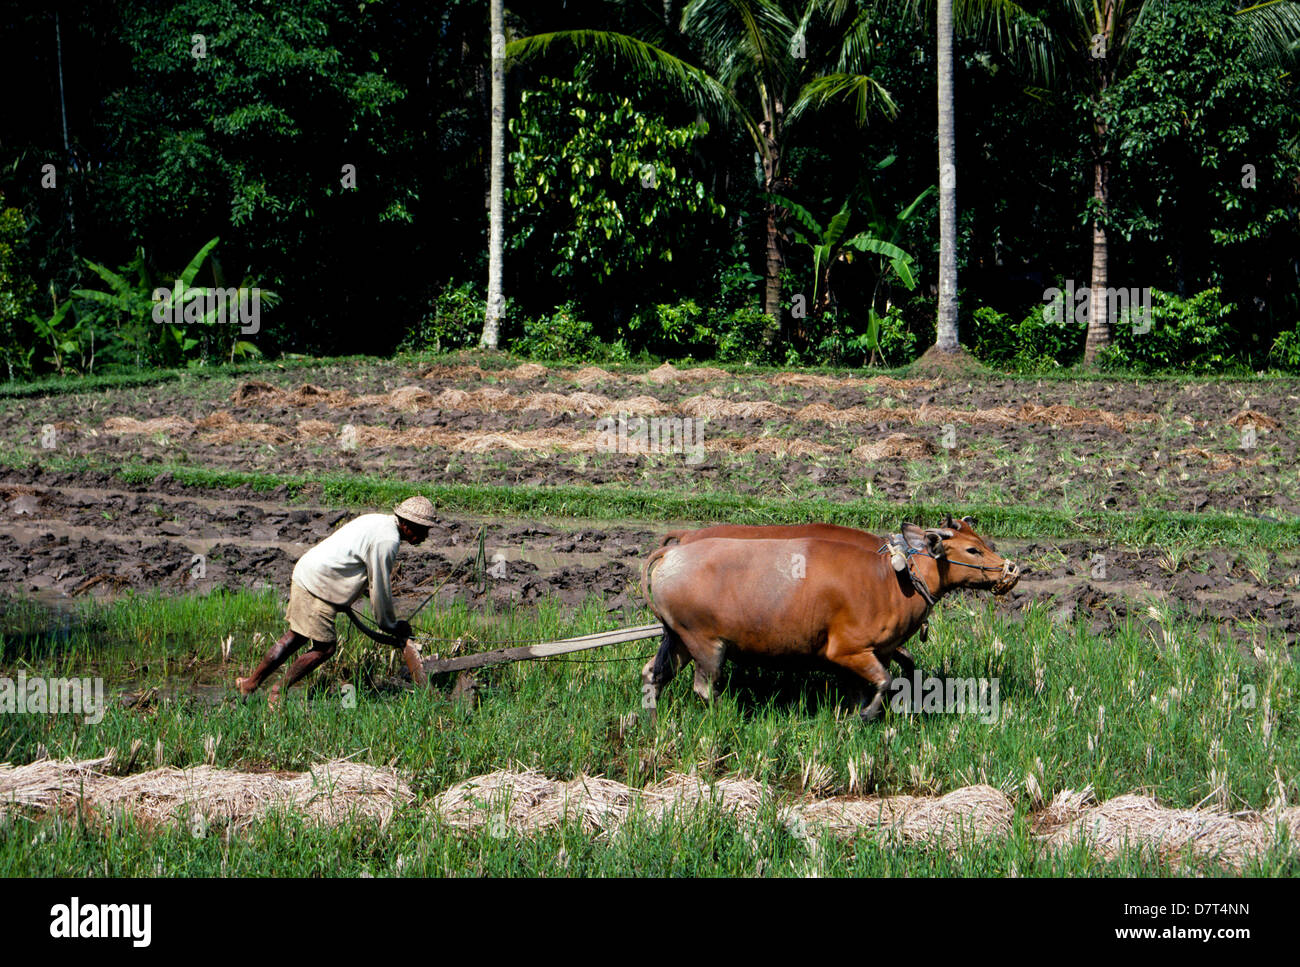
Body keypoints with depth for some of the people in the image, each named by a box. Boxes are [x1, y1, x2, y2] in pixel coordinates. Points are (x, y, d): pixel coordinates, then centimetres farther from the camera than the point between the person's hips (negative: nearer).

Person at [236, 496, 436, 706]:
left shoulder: (380, 521, 13)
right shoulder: (387, 540, -19)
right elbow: (380, 588, -14)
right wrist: (390, 626, -1)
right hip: (317, 586, -10)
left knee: (296, 637, 18)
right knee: (325, 647, -4)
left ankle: (251, 683, 25)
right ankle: (278, 692, 7)